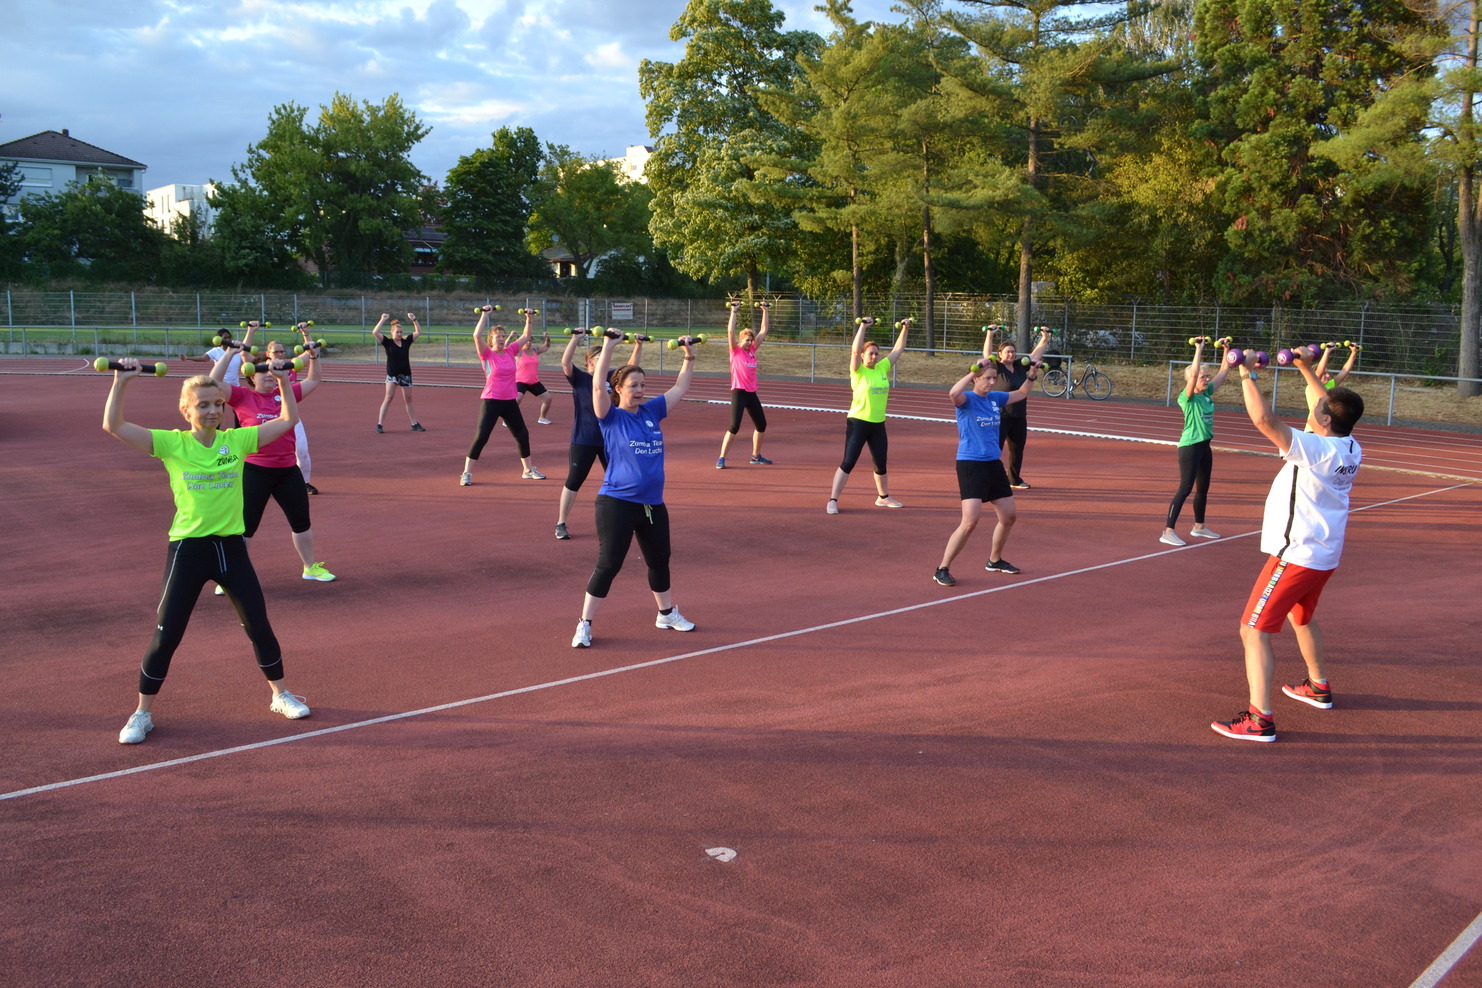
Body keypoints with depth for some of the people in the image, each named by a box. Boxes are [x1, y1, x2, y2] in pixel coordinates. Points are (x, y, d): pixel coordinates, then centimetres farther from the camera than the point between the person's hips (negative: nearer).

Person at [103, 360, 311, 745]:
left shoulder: (237, 440, 0)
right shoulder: (172, 443, -6)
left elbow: (288, 419, 5)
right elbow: (113, 426, -14)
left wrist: (283, 379, -3)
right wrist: (121, 381, -20)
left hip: (231, 547, 3)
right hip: (187, 549, -2)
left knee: (259, 626, 11)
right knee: (166, 636, 2)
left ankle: (280, 695, 29)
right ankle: (143, 714, 18)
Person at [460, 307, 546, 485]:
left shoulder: (510, 351, 5)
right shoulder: (487, 354, -8)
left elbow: (526, 337, 14)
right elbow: (477, 335, -23)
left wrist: (529, 319, 6)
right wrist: (484, 314, -22)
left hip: (510, 402, 6)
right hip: (491, 401, -6)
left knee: (523, 434, 13)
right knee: (481, 437, -10)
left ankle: (528, 470, 29)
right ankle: (466, 473, -3)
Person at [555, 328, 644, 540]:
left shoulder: (611, 378, 5)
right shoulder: (579, 378, -8)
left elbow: (631, 366, 12)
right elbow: (565, 362, -24)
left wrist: (638, 345, 0)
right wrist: (576, 338, -32)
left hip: (609, 439, 5)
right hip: (583, 442, -5)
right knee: (573, 482, 1)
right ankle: (561, 524, 10)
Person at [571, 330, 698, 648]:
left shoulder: (651, 411, 6)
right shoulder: (611, 418, -8)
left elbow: (679, 389, 16)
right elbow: (598, 386, -23)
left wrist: (689, 357, 12)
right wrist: (608, 346, -26)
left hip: (653, 504, 6)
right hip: (617, 503, -6)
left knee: (660, 561, 20)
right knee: (608, 565, -4)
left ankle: (667, 614, 40)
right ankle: (584, 625, 6)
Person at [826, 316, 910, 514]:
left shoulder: (882, 368, 7)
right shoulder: (858, 371, -9)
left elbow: (898, 349, 15)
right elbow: (855, 350, -25)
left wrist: (904, 329, 13)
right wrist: (863, 326, -28)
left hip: (878, 425, 6)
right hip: (858, 423, -6)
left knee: (881, 463, 17)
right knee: (848, 463, -9)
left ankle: (883, 497, 36)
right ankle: (832, 501, -6)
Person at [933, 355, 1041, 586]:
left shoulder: (996, 398, 8)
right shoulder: (967, 399, -11)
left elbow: (1021, 394, 27)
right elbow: (953, 394, -37)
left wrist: (1031, 376, 12)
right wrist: (974, 371, -34)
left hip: (994, 464, 8)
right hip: (970, 465, -8)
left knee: (1009, 516, 16)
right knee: (970, 521, -17)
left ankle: (995, 560, 38)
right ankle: (942, 570, -6)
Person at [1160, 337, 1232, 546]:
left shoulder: (1208, 393, 7)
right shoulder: (1187, 397, -14)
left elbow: (1224, 371, 15)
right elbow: (1194, 373, -30)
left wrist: (1226, 349, 8)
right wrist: (1199, 349, -30)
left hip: (1204, 446, 8)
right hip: (1189, 446, -8)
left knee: (1203, 488, 18)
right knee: (1185, 488, -11)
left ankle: (1199, 526, 33)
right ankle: (1168, 532, -11)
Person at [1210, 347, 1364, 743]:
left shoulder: (1316, 449, -23)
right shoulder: (1351, 449, 2)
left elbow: (1264, 419, -33)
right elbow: (1333, 409, 22)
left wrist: (1246, 375, -22)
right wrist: (1307, 370, 27)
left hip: (1296, 554, -9)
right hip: (1325, 553, 9)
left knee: (1254, 629, -10)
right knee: (1302, 617, 32)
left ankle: (1259, 719, -16)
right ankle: (1318, 687, 49)